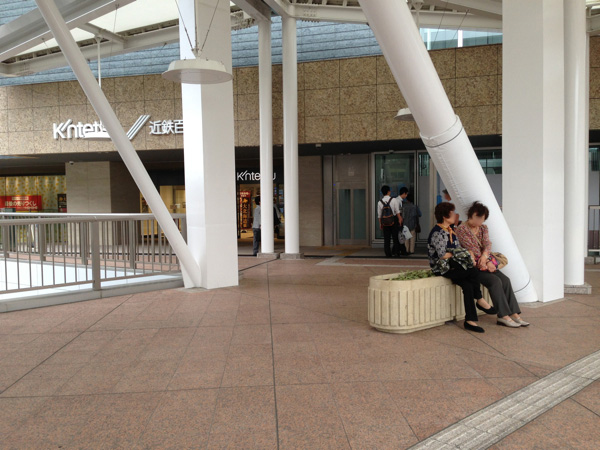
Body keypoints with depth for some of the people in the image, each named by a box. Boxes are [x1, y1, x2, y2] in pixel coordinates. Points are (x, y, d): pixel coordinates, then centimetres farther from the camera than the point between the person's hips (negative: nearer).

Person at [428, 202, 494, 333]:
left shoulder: (451, 229, 16)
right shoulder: (437, 233, -14)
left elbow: (459, 248, 16)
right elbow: (442, 255, -21)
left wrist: (468, 253, -4)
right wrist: (455, 253, -6)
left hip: (453, 265, 8)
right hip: (442, 268, -8)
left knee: (468, 286, -19)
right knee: (473, 272, -25)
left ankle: (470, 321, -16)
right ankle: (480, 300, -5)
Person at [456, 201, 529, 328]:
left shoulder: (483, 228, 14)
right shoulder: (462, 229, -9)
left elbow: (487, 244, 0)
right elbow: (471, 249, -13)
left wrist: (485, 255, -21)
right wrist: (487, 262, -14)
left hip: (486, 262, 7)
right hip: (472, 265, -7)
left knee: (505, 279, -14)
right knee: (495, 281, -24)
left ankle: (514, 314, -12)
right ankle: (503, 316, -19)